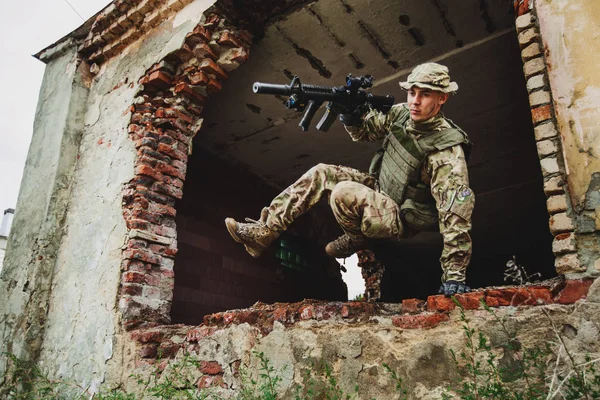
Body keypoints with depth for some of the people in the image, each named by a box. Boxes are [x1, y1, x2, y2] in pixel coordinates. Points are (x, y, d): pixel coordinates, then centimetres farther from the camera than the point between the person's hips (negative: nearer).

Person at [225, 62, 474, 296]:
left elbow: (456, 212, -29)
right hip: (380, 191, 8)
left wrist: (454, 273, -30)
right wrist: (350, 112, -16)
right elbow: (363, 130, 9)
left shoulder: (447, 152, -26)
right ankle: (264, 231, -3)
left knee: (344, 192, -31)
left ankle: (356, 240, 1)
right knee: (321, 174, -4)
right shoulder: (401, 113, -5)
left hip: (402, 219, -7)